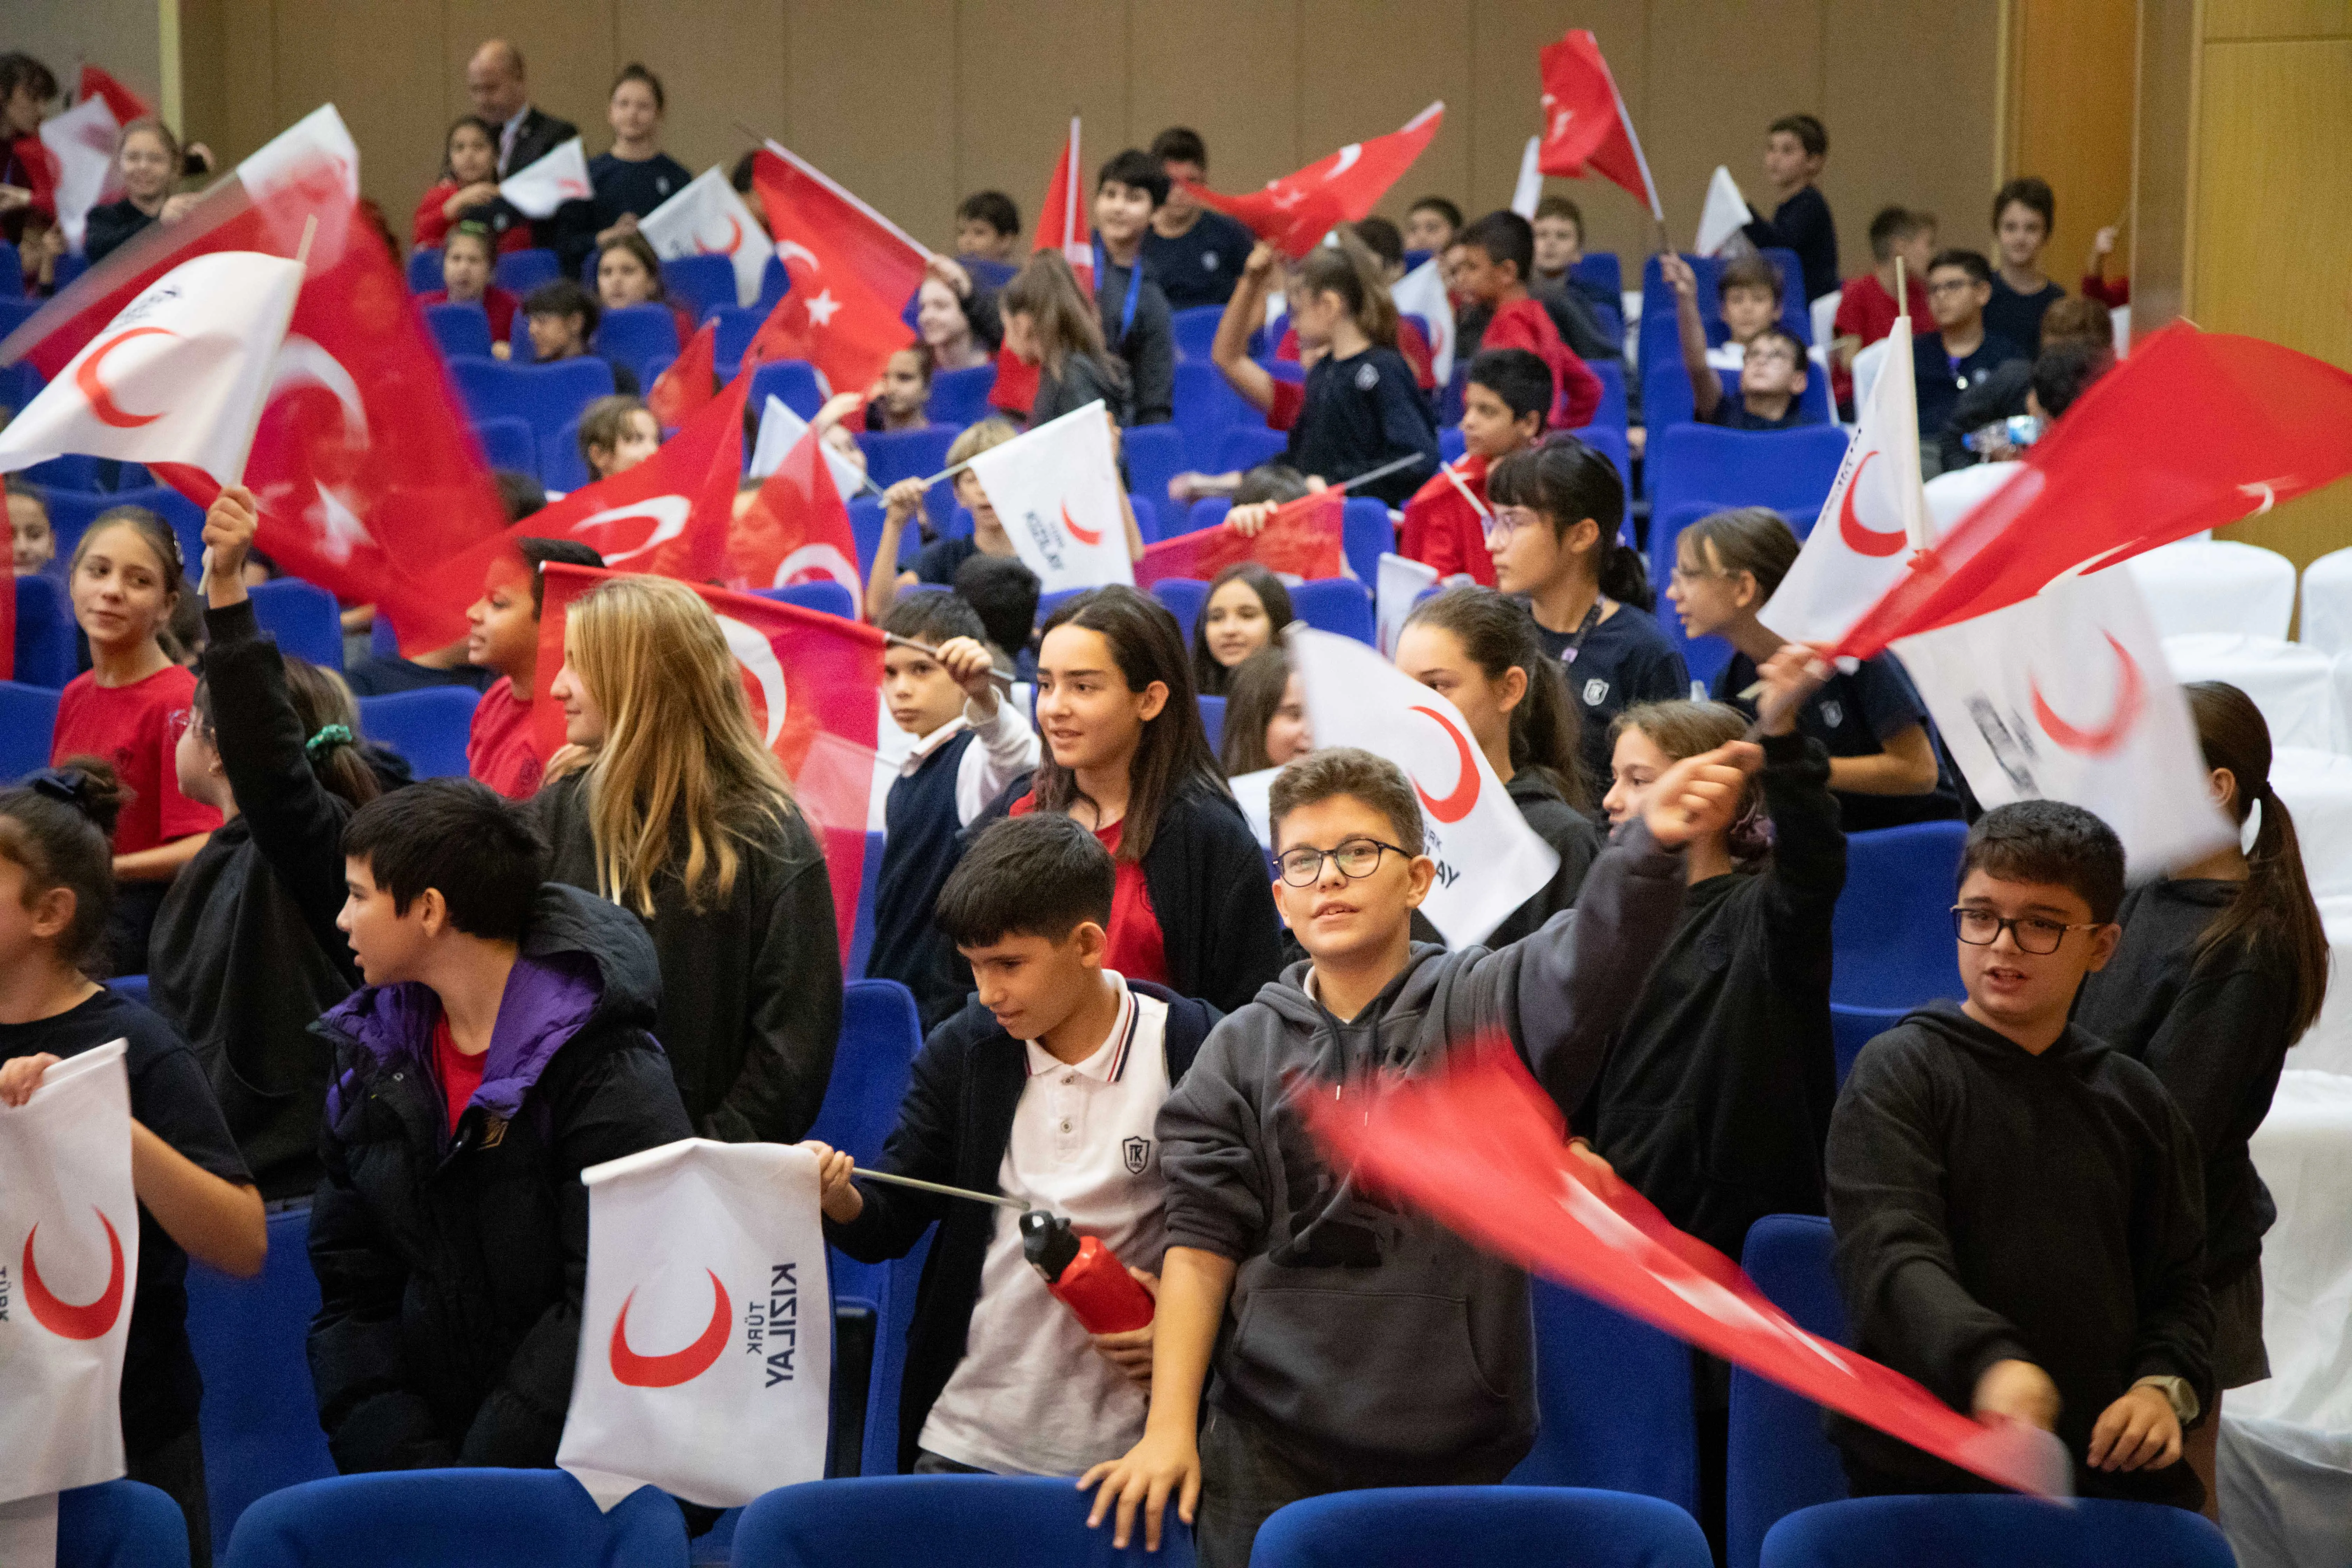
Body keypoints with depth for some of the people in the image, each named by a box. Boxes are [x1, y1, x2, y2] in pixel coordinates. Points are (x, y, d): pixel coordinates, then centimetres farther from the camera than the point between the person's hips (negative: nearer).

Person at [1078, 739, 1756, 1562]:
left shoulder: (1489, 1007, 2)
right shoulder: (1242, 1050, 8)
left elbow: (1587, 956, -19)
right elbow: (1201, 1243, 6)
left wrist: (1653, 842, -40)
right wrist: (1170, 1427, -3)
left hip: (1458, 1454, -1)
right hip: (1271, 1446, 1)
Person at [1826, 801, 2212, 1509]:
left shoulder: (2134, 1100, 16)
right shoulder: (1899, 1070, 2)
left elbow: (2179, 1282, 25)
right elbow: (1891, 1257, -14)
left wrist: (2166, 1385, 3)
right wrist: (1991, 1362, -32)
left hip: (2104, 1460, 4)